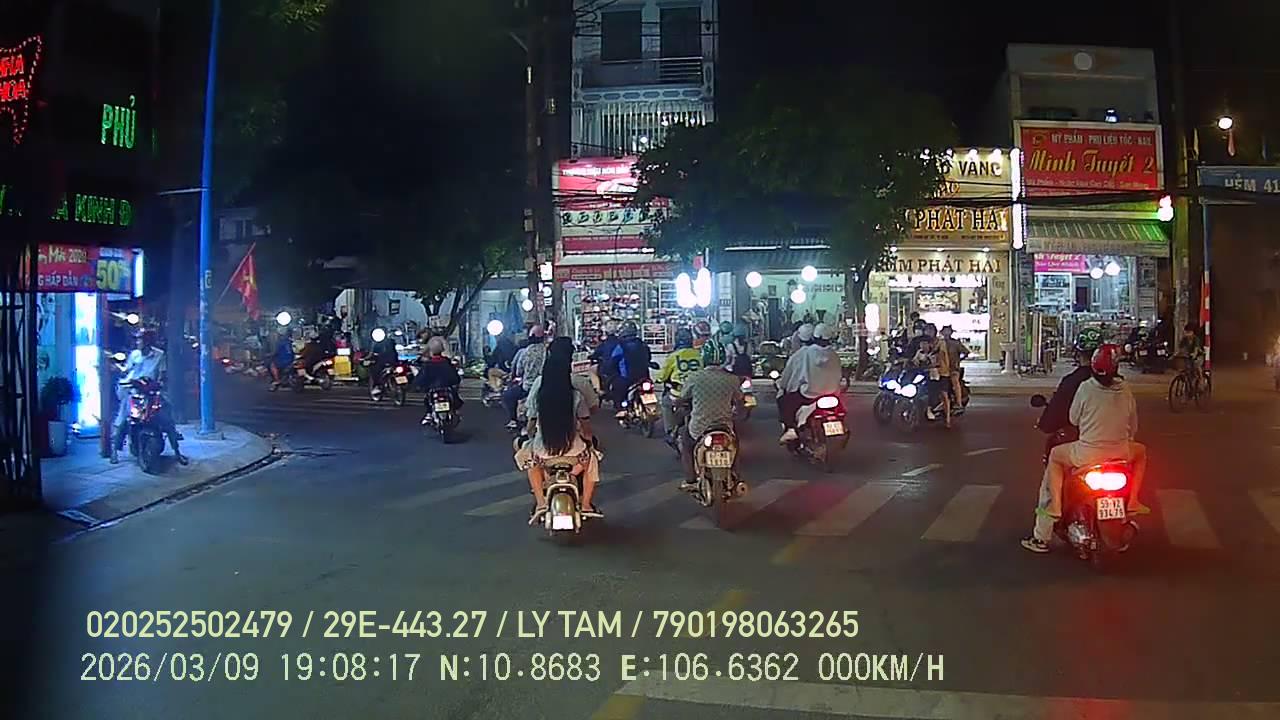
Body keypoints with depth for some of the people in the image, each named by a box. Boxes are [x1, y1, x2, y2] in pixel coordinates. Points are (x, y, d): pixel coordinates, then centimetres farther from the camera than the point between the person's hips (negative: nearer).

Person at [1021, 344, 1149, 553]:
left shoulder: (1086, 388, -10)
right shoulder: (1125, 390, -1)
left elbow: (1073, 419, 2)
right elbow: (1133, 425, 10)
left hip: (1087, 454, -2)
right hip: (1121, 453, 3)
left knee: (1054, 457, 25)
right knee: (1141, 452, 35)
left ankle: (1054, 507, 15)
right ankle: (1132, 501, 30)